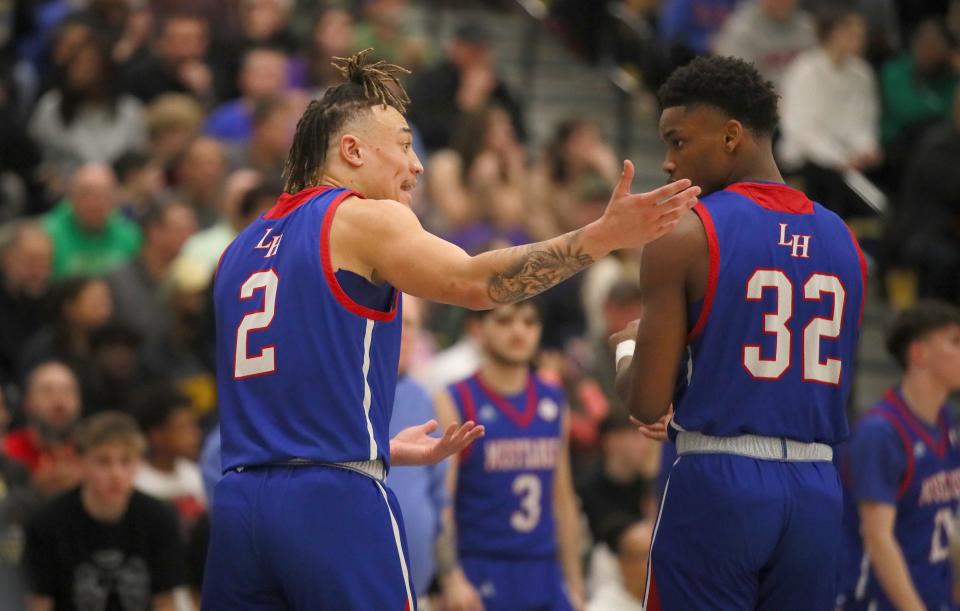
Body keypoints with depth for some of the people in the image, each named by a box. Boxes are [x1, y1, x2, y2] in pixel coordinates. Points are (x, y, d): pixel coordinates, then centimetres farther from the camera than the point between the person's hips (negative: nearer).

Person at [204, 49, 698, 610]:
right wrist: (603, 236, -22)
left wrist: (390, 450, 32)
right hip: (332, 499, -7)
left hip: (238, 501, 8)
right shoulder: (362, 220, -1)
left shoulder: (244, 248, 23)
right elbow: (475, 282, -18)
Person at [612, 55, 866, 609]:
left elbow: (647, 403, -9)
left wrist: (627, 351, 14)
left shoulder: (685, 235, -7)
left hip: (717, 486, -5)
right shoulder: (842, 238, 12)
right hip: (819, 492, 5)